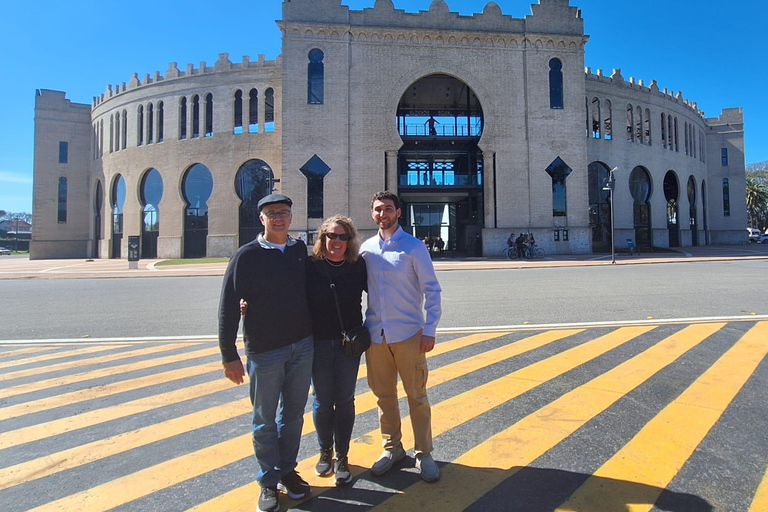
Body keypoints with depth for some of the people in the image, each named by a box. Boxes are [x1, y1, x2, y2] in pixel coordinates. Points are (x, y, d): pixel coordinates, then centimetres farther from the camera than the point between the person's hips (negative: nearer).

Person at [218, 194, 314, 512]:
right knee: (265, 420, 10)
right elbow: (228, 307, -7)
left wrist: (314, 334, 7)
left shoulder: (300, 250, 4)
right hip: (264, 351, -3)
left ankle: (287, 470, 33)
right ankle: (268, 482, 27)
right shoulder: (247, 255, -7)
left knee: (293, 414, 15)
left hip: (302, 347, 4)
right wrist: (229, 355, -8)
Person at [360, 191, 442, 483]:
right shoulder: (366, 248, 6)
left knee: (417, 396, 7)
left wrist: (430, 330, -12)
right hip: (376, 335, 4)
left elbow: (431, 289, -7)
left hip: (408, 334, -4)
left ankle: (424, 454, 24)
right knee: (383, 394, 15)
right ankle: (392, 448, 33)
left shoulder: (413, 247, -6)